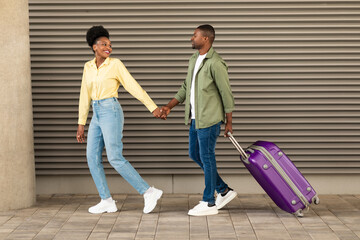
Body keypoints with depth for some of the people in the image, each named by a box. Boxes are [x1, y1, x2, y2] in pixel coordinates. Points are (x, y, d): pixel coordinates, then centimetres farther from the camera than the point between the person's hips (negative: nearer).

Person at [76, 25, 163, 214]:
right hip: (97, 115, 7)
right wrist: (81, 124, 15)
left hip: (111, 112, -7)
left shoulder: (115, 64, -4)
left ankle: (149, 192, -8)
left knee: (115, 158, -13)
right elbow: (85, 96, 16)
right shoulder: (88, 67, 13)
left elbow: (134, 87, -5)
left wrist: (153, 107, -8)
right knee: (92, 158, 2)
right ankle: (107, 201, 9)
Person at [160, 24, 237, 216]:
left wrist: (229, 122, -11)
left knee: (207, 157, -2)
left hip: (209, 119, -9)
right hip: (196, 119, 9)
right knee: (194, 154, 14)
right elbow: (186, 88, 19)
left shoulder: (215, 63, -16)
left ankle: (209, 203, 9)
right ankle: (224, 191, 24)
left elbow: (226, 94, -13)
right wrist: (169, 107, 12)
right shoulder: (194, 60, 12)